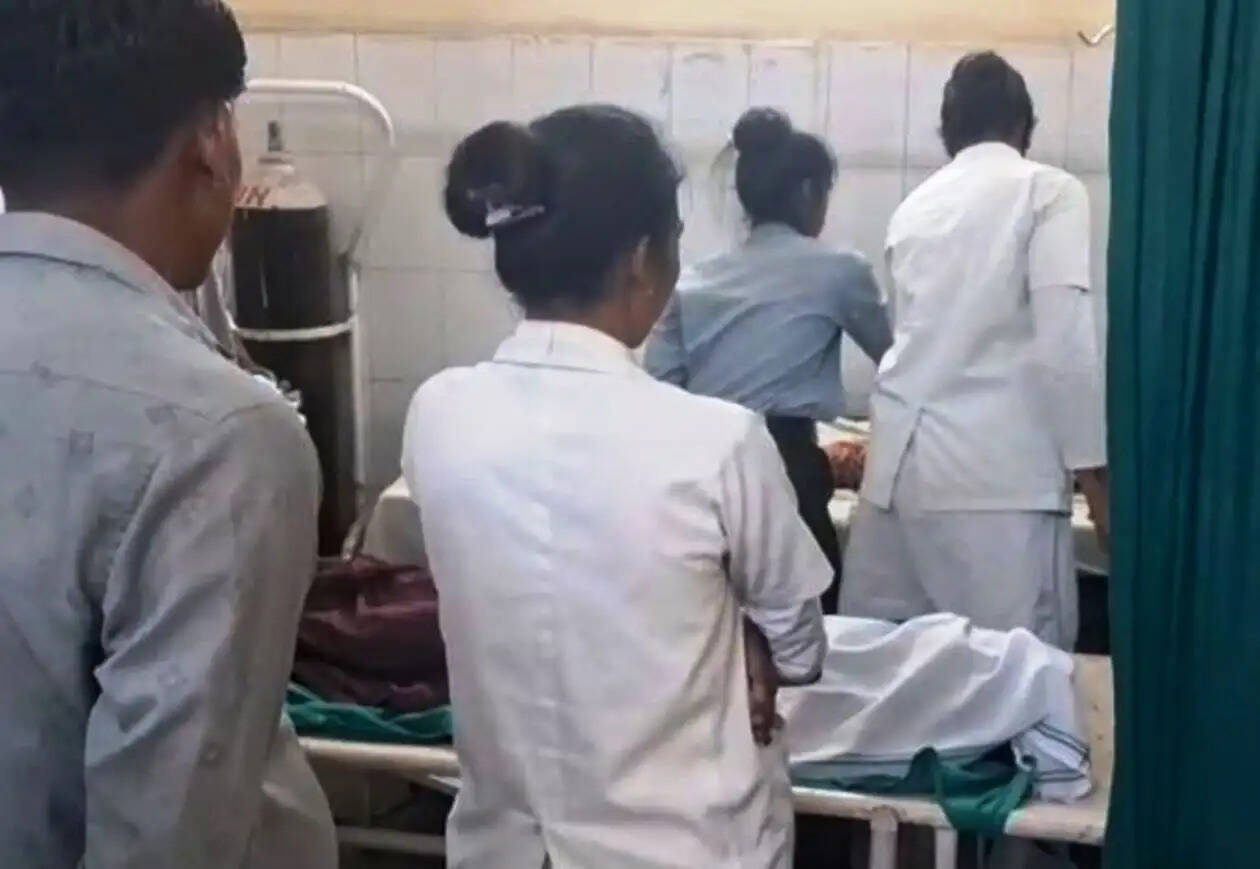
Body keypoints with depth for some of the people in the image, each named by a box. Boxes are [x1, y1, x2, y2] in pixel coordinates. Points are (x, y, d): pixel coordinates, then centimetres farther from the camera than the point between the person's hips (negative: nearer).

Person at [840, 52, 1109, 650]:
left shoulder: (916, 206, 19)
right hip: (997, 466, -6)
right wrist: (1092, 466, -4)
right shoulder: (1050, 192, 2)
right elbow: (1064, 339, -9)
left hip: (900, 458, 6)